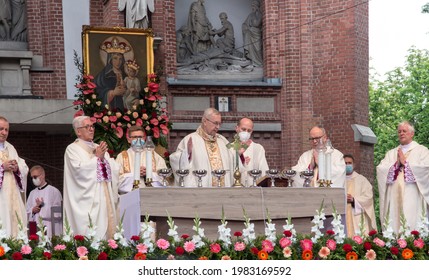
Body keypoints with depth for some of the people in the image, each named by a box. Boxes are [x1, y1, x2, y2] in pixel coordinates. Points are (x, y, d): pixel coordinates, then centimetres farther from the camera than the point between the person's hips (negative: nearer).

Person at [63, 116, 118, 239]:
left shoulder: (99, 148, 20)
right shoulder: (72, 149, 2)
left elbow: (114, 170, 10)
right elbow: (79, 169, -15)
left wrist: (104, 158, -7)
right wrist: (97, 157, -10)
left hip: (105, 199, 6)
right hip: (87, 201, -6)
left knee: (107, 231, 1)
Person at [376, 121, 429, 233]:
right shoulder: (391, 153, 19)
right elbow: (380, 170, 5)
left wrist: (405, 162, -4)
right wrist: (396, 164, -8)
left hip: (413, 198, -3)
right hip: (394, 198, 3)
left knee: (412, 223, -10)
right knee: (394, 224, -4)